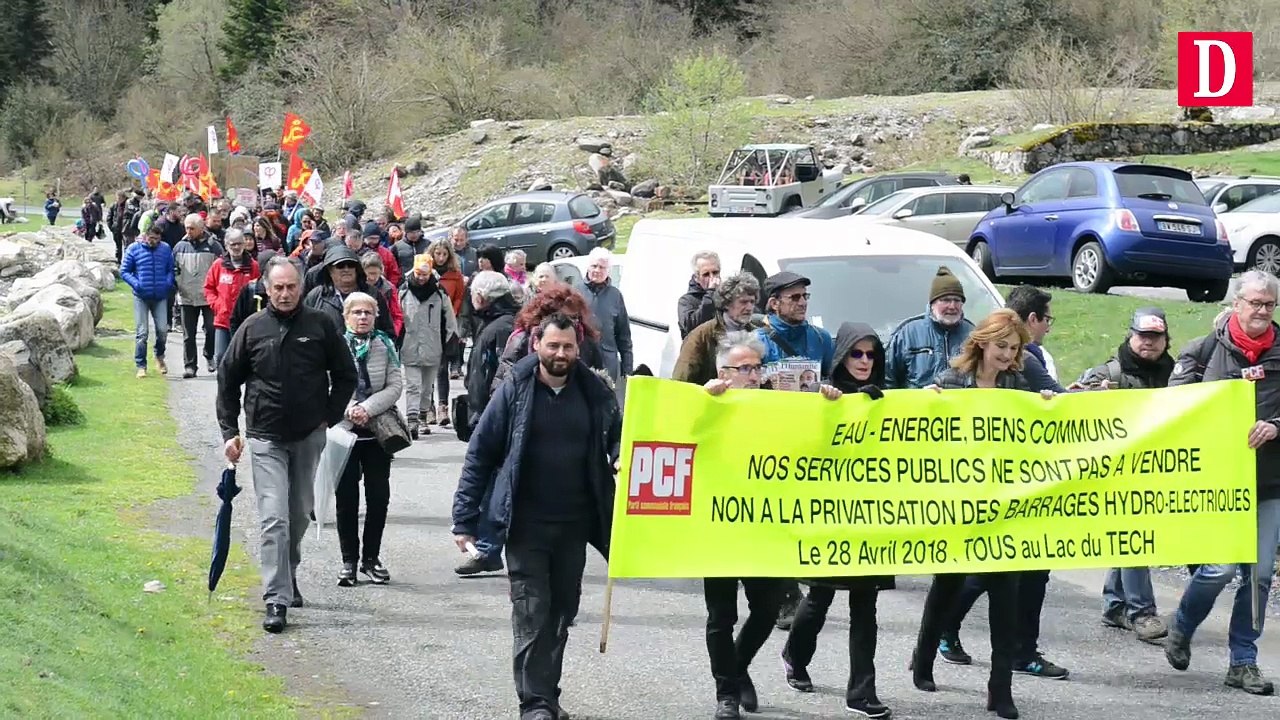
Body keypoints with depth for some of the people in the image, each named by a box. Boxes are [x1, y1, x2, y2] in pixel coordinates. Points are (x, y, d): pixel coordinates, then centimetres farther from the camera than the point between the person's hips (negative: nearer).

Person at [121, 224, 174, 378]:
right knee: (141, 333, -2)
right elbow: (124, 271, 2)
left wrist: (168, 282, -6)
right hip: (141, 297, -2)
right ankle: (141, 366, 7)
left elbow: (171, 269, 14)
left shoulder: (166, 249, 5)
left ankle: (160, 357, 26)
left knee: (162, 330, -2)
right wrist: (135, 283, -14)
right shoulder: (134, 249, -1)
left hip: (160, 297, 2)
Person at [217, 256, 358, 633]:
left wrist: (330, 418, 2)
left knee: (300, 514, 15)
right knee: (274, 519, -12)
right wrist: (230, 431, 2)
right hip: (266, 439, -2)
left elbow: (346, 375, 9)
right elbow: (228, 381, 8)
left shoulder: (320, 326, -1)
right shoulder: (253, 329, -1)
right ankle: (276, 600, -15)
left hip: (309, 436, 2)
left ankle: (287, 576, 37)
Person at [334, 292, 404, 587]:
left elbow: (395, 386, -1)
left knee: (378, 495, 5)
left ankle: (371, 557, 16)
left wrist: (368, 409, -14)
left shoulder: (385, 345, 4)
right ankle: (349, 561, 10)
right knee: (346, 496, 2)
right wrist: (349, 409, -18)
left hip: (378, 428, 2)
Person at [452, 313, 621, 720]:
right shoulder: (515, 392, -4)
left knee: (561, 612, 11)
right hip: (526, 525, -3)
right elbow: (480, 455, -2)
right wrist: (464, 520, -6)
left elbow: (618, 440, 16)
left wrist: (622, 459, -10)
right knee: (532, 613, -7)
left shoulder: (595, 393, 3)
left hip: (573, 525, 3)